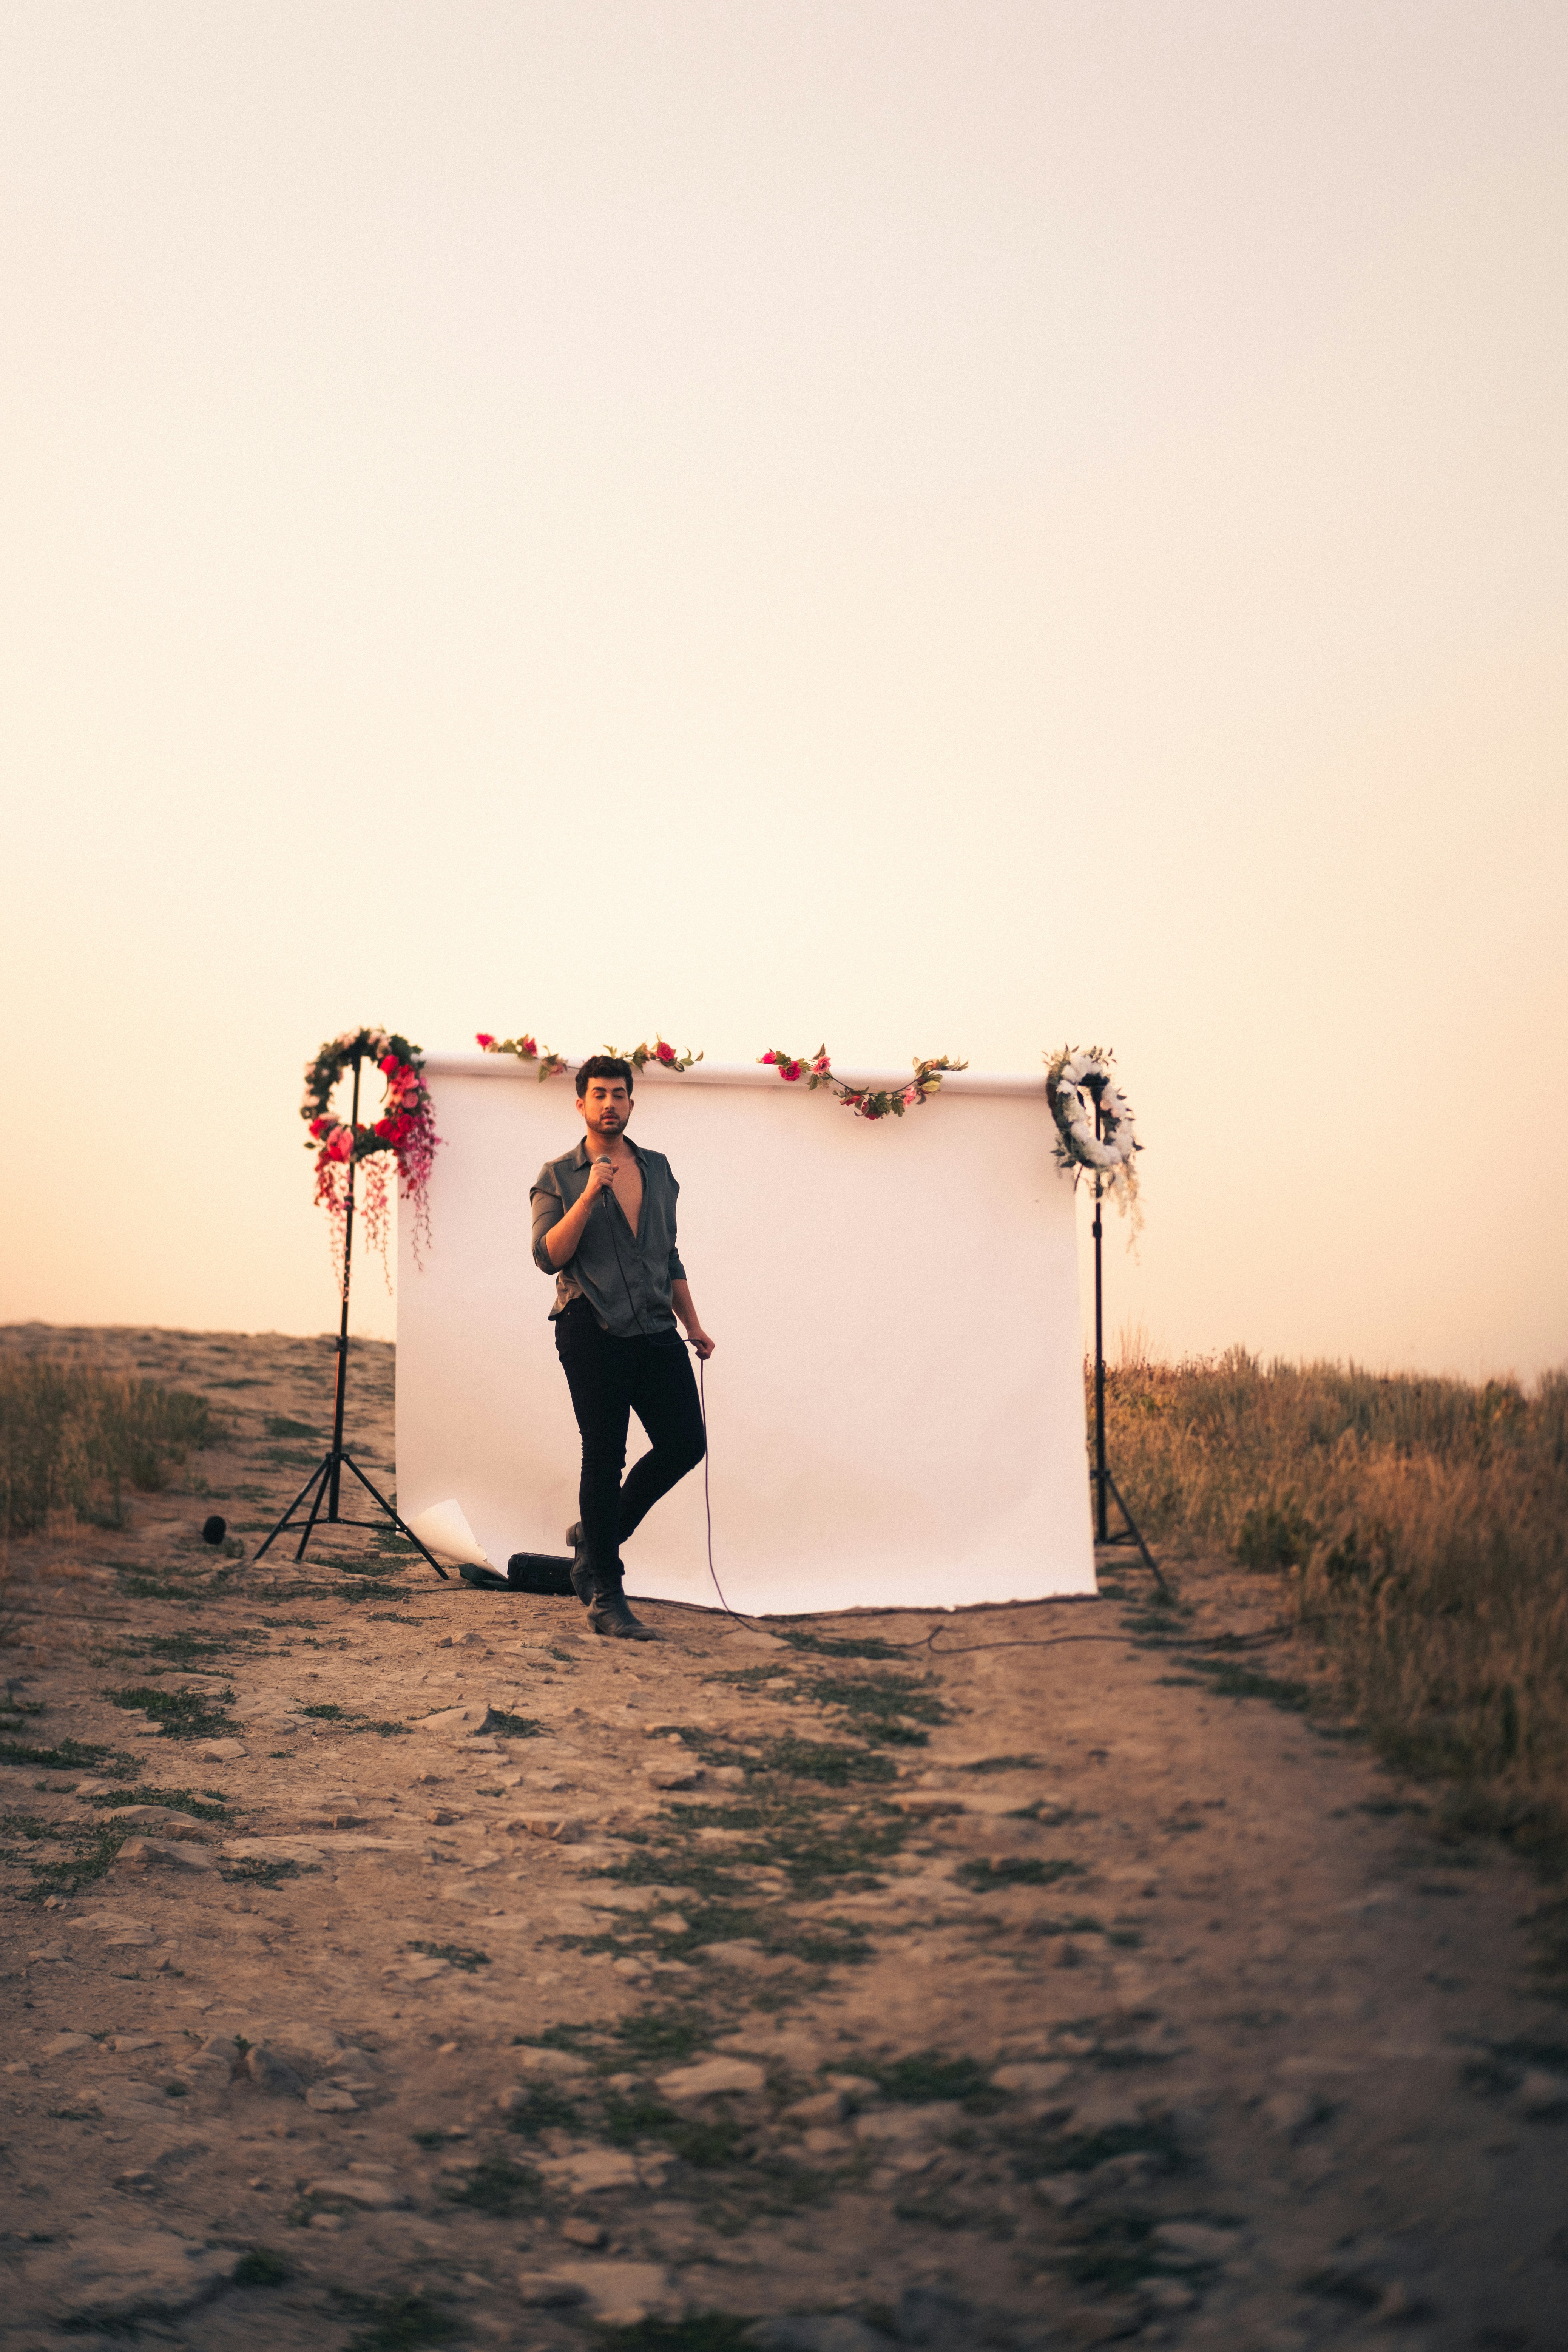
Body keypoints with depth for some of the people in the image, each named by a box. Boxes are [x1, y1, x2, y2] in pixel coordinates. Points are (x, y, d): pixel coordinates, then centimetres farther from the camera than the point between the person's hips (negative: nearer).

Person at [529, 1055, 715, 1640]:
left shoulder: (658, 1170, 16)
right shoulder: (558, 1177, 2)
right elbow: (548, 1257, -10)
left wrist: (692, 1323, 20)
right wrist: (588, 1197, -19)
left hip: (654, 1329, 5)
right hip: (592, 1329, -5)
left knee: (685, 1442, 0)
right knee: (604, 1458, -4)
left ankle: (597, 1536, 22)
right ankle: (605, 1597, 3)